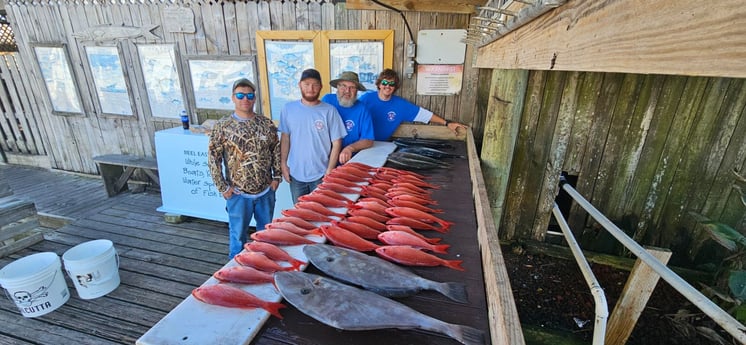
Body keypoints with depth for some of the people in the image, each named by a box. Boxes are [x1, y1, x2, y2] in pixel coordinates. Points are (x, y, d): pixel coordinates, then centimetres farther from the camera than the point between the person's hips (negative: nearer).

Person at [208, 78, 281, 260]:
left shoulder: (267, 123, -1)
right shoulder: (222, 126, -8)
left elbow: (276, 150, 6)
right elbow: (213, 159, -7)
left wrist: (277, 176, 2)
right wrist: (223, 188, -8)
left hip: (266, 190, 3)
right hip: (238, 193, -2)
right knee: (238, 235, 14)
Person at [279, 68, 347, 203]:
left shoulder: (329, 111, -9)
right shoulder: (288, 108, -2)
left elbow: (336, 143, -7)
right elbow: (285, 138, 5)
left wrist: (329, 171, -9)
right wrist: (283, 164, 2)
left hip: (320, 175, -2)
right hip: (295, 174, 2)